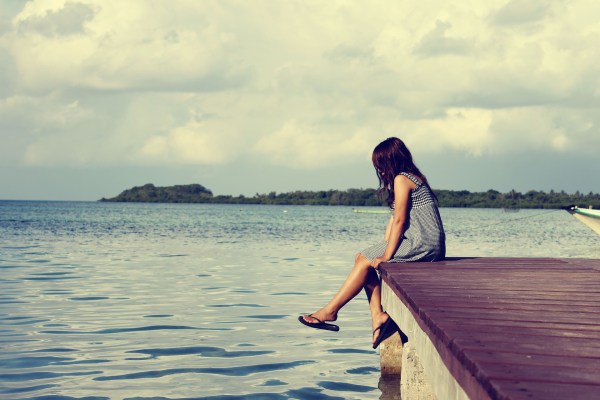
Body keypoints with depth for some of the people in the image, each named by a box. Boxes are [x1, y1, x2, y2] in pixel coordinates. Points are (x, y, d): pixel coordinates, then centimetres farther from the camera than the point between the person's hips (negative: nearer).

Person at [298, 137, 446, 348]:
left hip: (422, 243, -10)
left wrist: (386, 256, -15)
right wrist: (382, 250, 9)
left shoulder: (401, 179, -10)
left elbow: (399, 220, -15)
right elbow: (394, 219, 17)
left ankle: (329, 311, -3)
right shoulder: (411, 178, 21)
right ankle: (378, 315, -9)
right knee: (364, 259, 3)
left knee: (364, 261, -8)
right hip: (425, 244, 10)